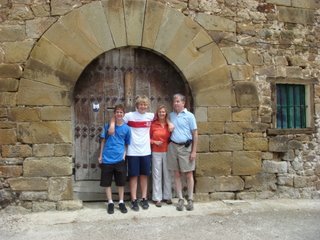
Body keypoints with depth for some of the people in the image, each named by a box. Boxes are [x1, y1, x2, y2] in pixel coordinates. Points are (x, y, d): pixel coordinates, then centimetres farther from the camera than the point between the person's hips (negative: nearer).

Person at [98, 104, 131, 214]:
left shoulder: (126, 128, -1)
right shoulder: (107, 126, -1)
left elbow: (127, 144, 7)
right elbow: (103, 141, 5)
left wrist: (124, 155, -6)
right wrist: (100, 155, 5)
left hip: (120, 159, 0)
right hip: (107, 159, 0)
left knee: (121, 182, 10)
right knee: (107, 182, 8)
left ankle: (121, 202, 26)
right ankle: (110, 203, 23)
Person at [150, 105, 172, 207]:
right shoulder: (153, 124, -1)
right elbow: (148, 138, 3)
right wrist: (154, 142, -12)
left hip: (167, 152, 2)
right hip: (156, 152, -2)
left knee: (167, 174, 8)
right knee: (157, 175, 3)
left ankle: (167, 196, 21)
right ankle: (157, 198, 11)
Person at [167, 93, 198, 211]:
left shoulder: (189, 115, -2)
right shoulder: (170, 115, 9)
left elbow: (195, 134, -3)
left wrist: (194, 151, -8)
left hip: (186, 147, -3)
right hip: (173, 146, 4)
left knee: (189, 174, 2)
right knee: (177, 174, 8)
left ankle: (190, 200, 11)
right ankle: (180, 199, 17)